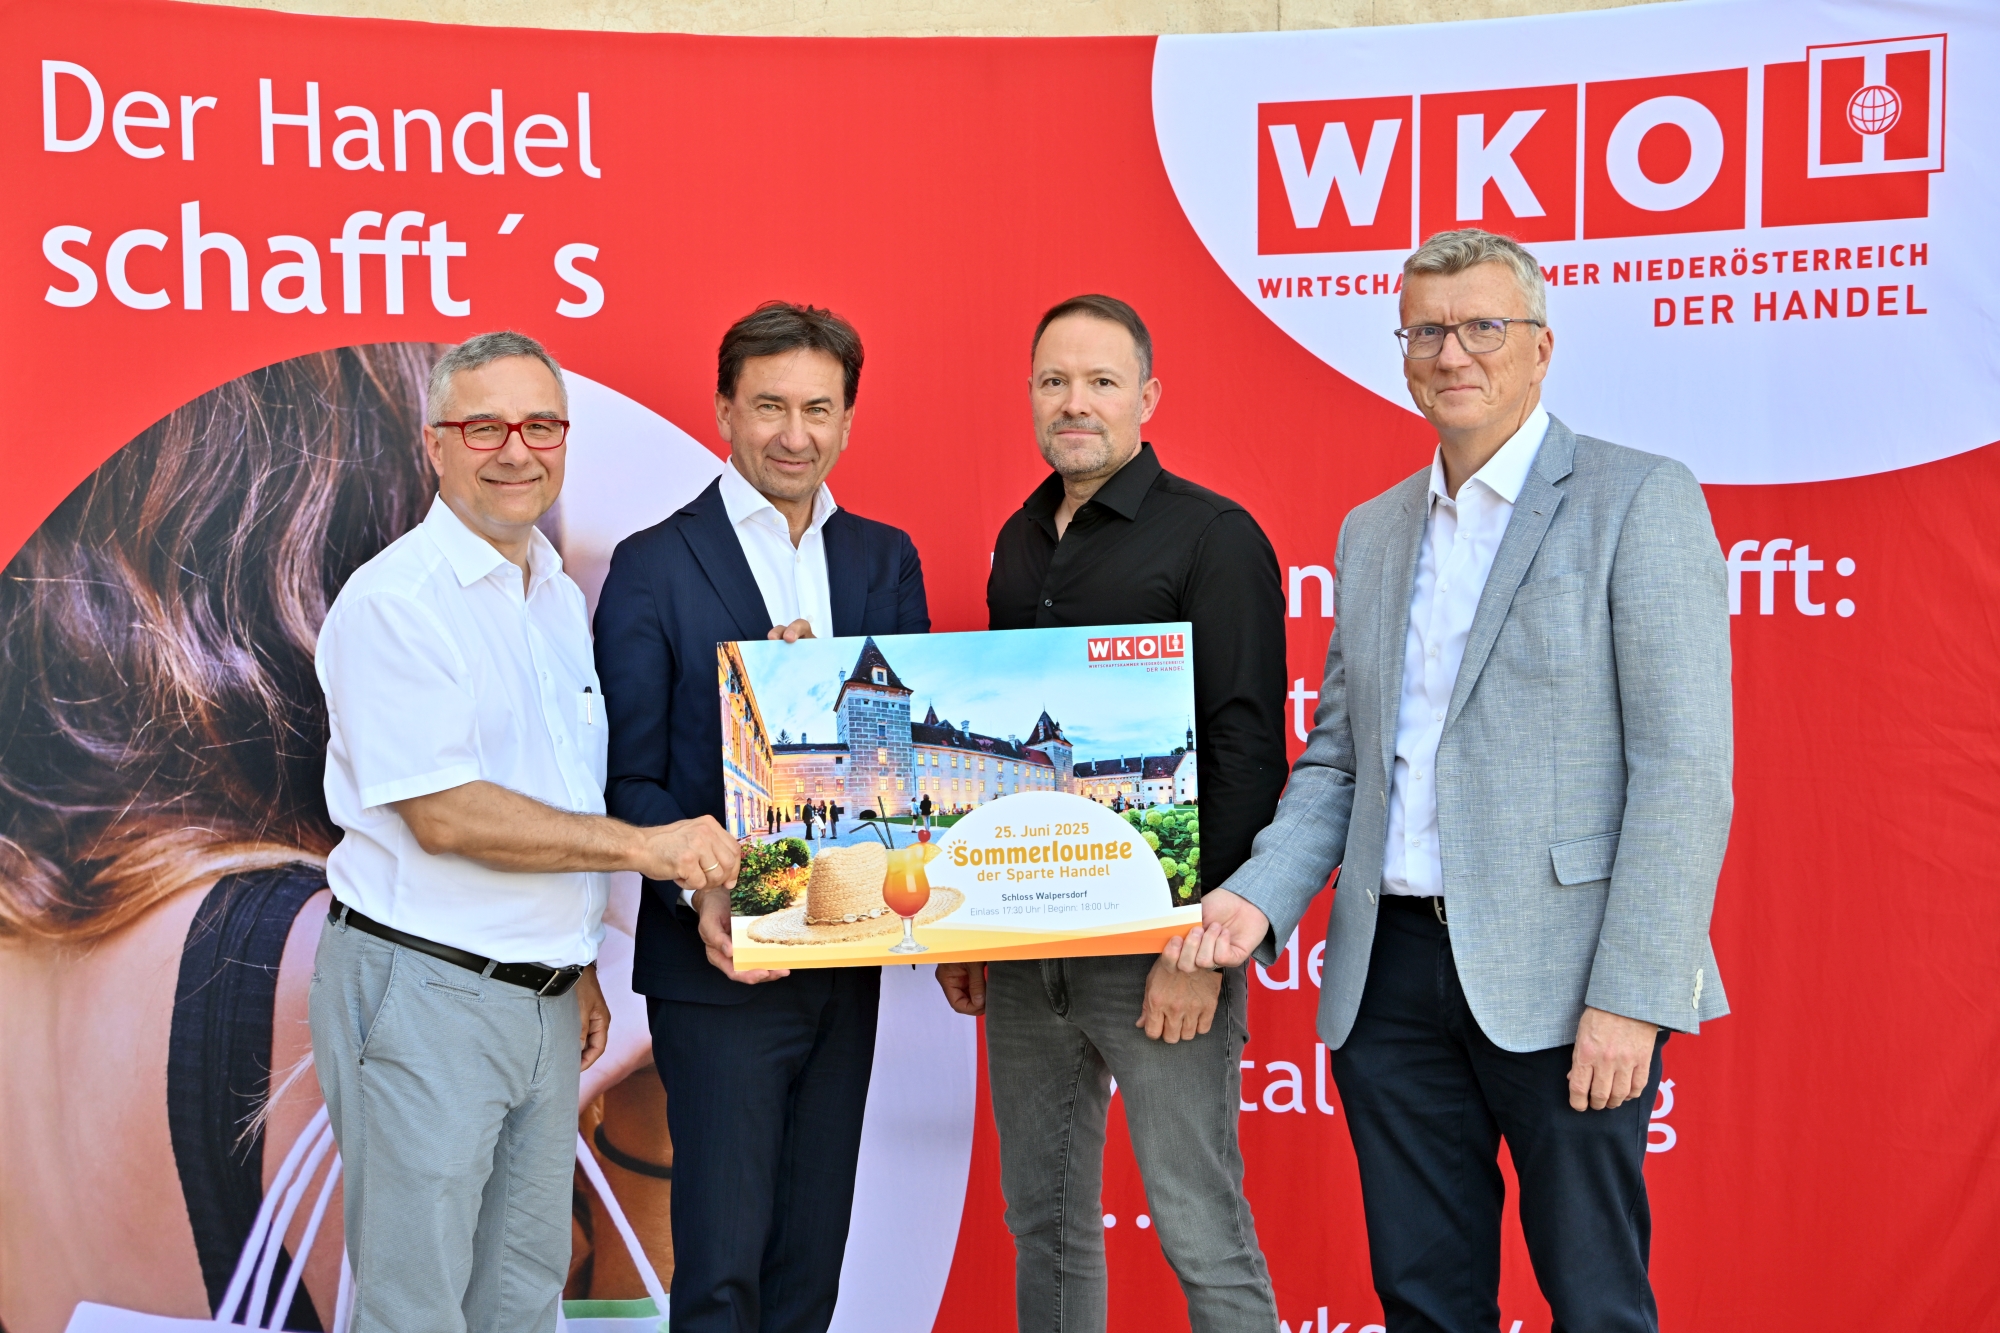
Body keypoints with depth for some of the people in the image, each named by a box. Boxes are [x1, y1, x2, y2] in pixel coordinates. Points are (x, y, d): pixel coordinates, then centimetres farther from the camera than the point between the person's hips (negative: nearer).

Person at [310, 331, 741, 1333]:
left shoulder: (560, 598, 13)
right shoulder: (395, 598, -13)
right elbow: (442, 815, -20)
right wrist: (643, 846, -19)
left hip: (542, 996, 8)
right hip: (421, 993, -7)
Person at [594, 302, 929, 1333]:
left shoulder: (886, 561, 9)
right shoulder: (653, 566, -5)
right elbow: (629, 773, -7)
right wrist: (699, 896, -22)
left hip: (848, 962, 5)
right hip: (721, 965, -4)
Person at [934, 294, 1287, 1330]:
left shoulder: (1213, 536, -7)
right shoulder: (1019, 542, 14)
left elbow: (1248, 749, -13)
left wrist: (1203, 939, -19)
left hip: (1154, 945, -7)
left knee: (1201, 1233, 0)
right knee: (1042, 1220, 16)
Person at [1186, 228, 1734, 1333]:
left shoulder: (1639, 500, -4)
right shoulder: (1370, 532, 15)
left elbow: (1684, 768, -11)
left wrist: (1633, 995, -17)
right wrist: (1259, 897, -1)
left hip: (1557, 980, -5)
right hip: (1391, 974, 6)